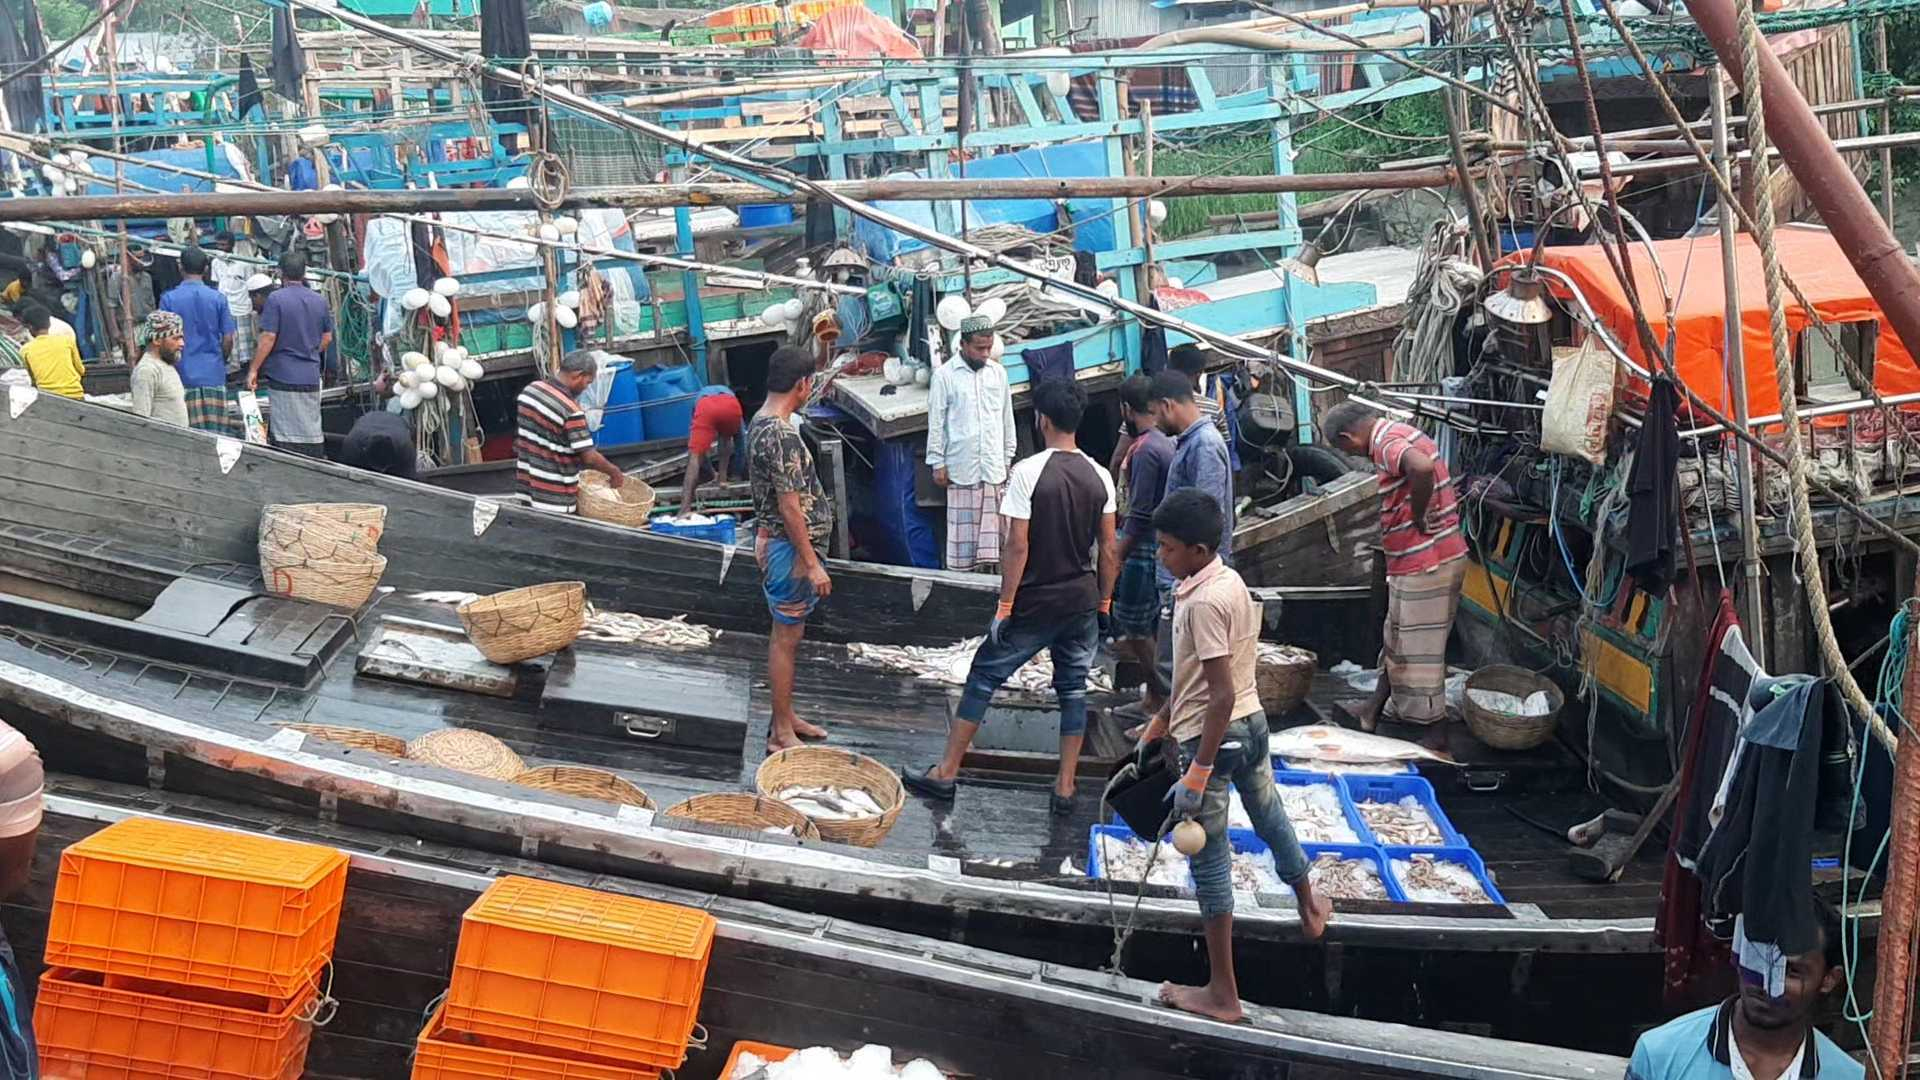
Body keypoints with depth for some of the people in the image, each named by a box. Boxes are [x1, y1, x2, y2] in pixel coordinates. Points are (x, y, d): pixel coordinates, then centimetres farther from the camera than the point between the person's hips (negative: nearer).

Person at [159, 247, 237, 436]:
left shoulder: (169, 299, -4)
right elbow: (228, 339, 0)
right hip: (213, 374, 1)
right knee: (215, 431, 3)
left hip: (183, 373, -1)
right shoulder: (218, 298, -1)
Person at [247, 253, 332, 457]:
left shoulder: (276, 299, -8)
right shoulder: (319, 300, 9)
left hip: (283, 376, -5)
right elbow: (327, 338, 15)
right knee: (311, 431, 9)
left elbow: (268, 337, -12)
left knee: (284, 433, -4)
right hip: (311, 377, 5)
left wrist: (253, 369, -6)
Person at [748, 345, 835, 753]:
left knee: (787, 633, 18)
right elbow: (789, 508, -24)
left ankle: (786, 717, 30)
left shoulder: (761, 422, 7)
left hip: (776, 541, 10)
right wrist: (812, 563, -20)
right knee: (787, 637, -1)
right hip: (788, 547, -10)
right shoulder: (782, 435, -25)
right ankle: (781, 734, 8)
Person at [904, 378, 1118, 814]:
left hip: (1034, 603, -4)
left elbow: (1018, 546, -16)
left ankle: (945, 773, 13)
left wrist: (1005, 606, -10)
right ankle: (1065, 787, 15)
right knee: (1073, 689, 14)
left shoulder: (1028, 472, -15)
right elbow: (1109, 551, 3)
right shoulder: (1100, 477, -1)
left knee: (984, 678, 8)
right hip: (1082, 602, 4)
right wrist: (1104, 604, 13)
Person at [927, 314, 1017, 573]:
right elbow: (936, 421, -3)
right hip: (961, 466, -3)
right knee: (962, 526, 1)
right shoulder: (944, 375, -4)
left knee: (992, 526, 3)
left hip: (994, 466, 3)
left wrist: (1008, 457, 12)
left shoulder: (998, 373, 7)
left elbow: (1007, 418, 13)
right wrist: (937, 463, -5)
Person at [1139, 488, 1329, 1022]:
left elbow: (1222, 694, -27)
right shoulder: (1229, 580, 5)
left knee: (1210, 860, 2)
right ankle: (1310, 907, 55)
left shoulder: (1203, 602, -25)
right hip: (1252, 723, 10)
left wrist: (1197, 775, -25)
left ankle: (1222, 994, 11)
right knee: (1271, 818, 31)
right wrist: (1159, 723, 23)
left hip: (1216, 735, -9)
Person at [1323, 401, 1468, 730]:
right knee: (1397, 639, 23)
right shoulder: (1402, 433, 14)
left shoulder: (1385, 442, -18)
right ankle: (1378, 702, 37)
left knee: (1418, 652, 1)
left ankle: (1431, 735, 11)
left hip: (1424, 566, -10)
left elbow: (1422, 468, -38)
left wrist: (1418, 518, -24)